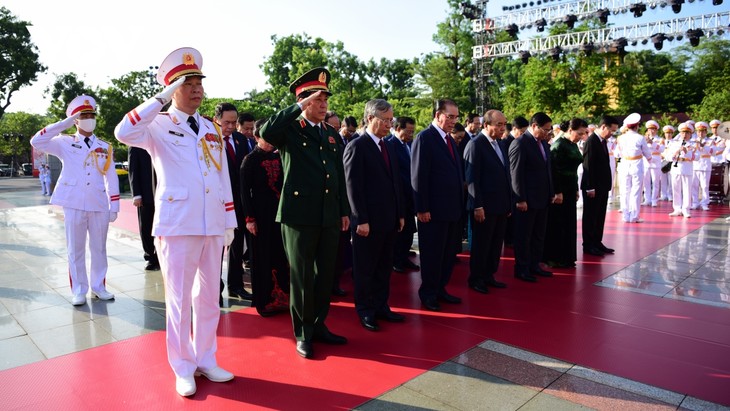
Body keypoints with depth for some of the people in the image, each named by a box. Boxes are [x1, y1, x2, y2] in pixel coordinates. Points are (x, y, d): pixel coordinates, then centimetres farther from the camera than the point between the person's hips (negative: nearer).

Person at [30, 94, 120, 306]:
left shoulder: (105, 147, 9)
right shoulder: (65, 143, 5)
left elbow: (112, 179, 8)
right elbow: (36, 142, -12)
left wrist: (114, 206, 3)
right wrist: (64, 123, -12)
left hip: (99, 205, 2)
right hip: (74, 204, -2)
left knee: (99, 248, 9)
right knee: (75, 249, 5)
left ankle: (98, 286, 20)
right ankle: (78, 290, 14)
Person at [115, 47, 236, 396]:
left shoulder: (212, 128, 12)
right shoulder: (159, 126, -2)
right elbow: (123, 133, -24)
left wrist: (229, 222, 10)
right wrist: (161, 100, -21)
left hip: (212, 226, 5)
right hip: (177, 226, -5)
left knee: (209, 297, 13)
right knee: (179, 299, 5)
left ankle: (206, 360, 29)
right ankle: (183, 369, 21)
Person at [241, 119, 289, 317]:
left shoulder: (278, 157, 8)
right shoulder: (250, 160, -4)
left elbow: (283, 184, 11)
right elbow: (245, 191, -6)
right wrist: (249, 218, -11)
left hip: (280, 213, 4)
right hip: (261, 215, -4)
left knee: (280, 255, 8)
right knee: (262, 257, 4)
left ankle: (280, 297, 21)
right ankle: (264, 301, 16)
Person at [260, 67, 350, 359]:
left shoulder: (332, 134, 15)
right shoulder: (291, 130, -2)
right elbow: (267, 132, -26)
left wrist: (344, 211, 13)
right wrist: (300, 107, -20)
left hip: (330, 217, 6)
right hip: (299, 215, -5)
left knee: (326, 275, 13)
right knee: (301, 277, 5)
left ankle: (318, 325, 30)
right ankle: (303, 333, 20)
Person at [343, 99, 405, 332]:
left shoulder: (388, 148, 14)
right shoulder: (356, 147, -9)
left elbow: (395, 183, 15)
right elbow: (353, 187, -14)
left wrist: (400, 214, 12)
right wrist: (361, 220, -18)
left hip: (389, 219, 7)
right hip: (368, 221, -7)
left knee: (384, 268, 15)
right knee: (365, 269, 7)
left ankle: (381, 307, 28)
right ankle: (365, 312, 20)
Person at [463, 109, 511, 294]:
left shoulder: (499, 144, 13)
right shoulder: (476, 144, -12)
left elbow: (504, 175, 15)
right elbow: (472, 178, -16)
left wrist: (508, 202, 13)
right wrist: (478, 206, -19)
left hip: (501, 205, 8)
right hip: (484, 206, -7)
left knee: (496, 244, 14)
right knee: (481, 244, 5)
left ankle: (489, 275, 28)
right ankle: (475, 279, 20)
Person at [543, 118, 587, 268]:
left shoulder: (573, 145, 12)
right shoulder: (559, 145, -14)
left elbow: (573, 169, 16)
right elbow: (553, 170, -18)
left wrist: (576, 189, 16)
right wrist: (557, 192, -19)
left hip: (570, 189, 9)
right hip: (559, 190, -9)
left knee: (569, 223, 12)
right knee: (557, 224, -1)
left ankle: (566, 257, 22)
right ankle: (553, 258, 9)